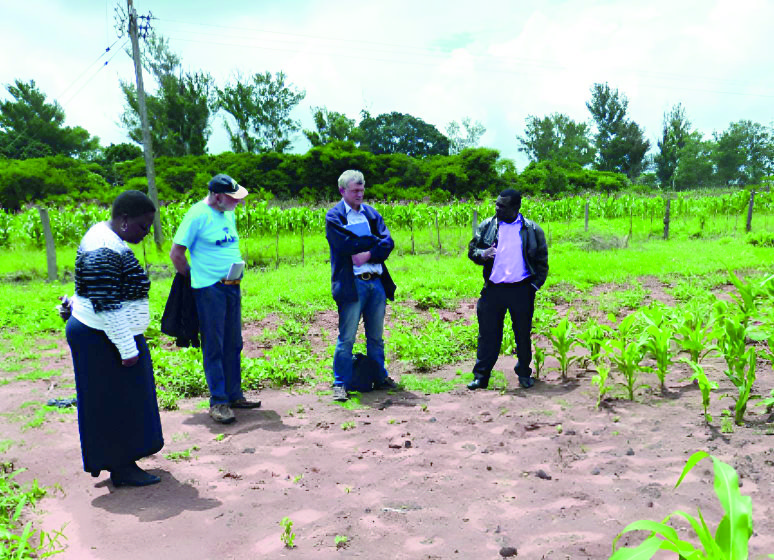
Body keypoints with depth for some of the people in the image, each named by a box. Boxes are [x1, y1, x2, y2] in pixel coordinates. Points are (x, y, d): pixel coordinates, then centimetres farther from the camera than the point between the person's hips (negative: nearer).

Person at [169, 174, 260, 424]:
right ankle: (218, 401, 8)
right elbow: (176, 254, -10)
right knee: (213, 347, 0)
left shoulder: (228, 214, 10)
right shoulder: (197, 215, -13)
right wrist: (195, 278, -2)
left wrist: (238, 264, 11)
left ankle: (234, 394, 24)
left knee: (233, 344, 13)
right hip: (209, 289, -7)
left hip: (232, 287, 7)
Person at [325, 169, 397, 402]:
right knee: (346, 338, -1)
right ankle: (340, 384, 8)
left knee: (376, 336, 14)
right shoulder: (334, 216, -1)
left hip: (377, 282, 5)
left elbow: (388, 243, 3)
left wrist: (368, 254, -13)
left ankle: (380, 378, 26)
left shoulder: (371, 213, 14)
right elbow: (347, 246, -15)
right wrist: (373, 240, -4)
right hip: (352, 284, -5)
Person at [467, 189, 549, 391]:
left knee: (523, 334, 10)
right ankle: (481, 376, 11)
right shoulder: (487, 226, 5)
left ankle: (524, 373, 27)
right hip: (493, 289, 1)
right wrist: (481, 254, -12)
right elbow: (471, 250, 10)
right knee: (488, 334, 3)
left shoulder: (532, 230, 1)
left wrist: (535, 284, -1)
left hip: (521, 290, -1)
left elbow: (542, 260, 6)